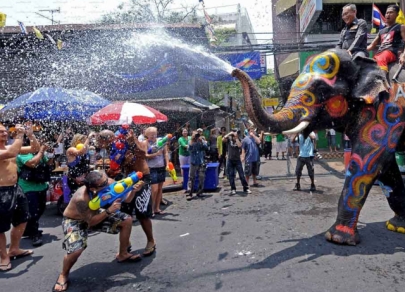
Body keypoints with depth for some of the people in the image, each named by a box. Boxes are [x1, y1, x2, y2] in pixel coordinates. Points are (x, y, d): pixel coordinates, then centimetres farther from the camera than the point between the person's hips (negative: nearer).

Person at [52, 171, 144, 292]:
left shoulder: (109, 183, -27)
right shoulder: (81, 198, -40)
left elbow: (126, 199, -16)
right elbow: (91, 222, -29)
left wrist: (133, 190, -36)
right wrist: (109, 211, -40)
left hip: (95, 213, 6)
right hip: (74, 221, -5)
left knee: (127, 220, -5)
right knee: (76, 250, -29)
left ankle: (122, 254, 18)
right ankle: (63, 275, 7)